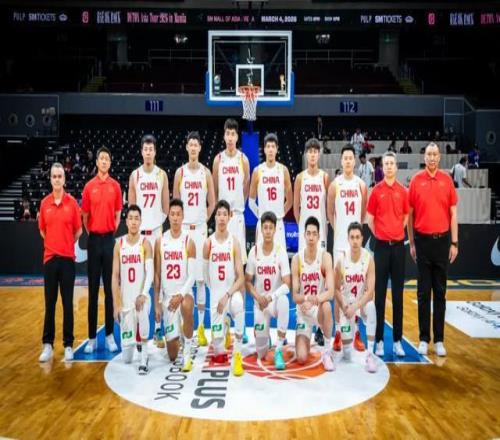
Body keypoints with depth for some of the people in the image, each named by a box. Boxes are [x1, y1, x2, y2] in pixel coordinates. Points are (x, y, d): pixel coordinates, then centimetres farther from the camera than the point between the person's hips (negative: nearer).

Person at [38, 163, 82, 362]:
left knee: (68, 303, 3)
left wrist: (67, 245, 9)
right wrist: (54, 244, 10)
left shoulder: (72, 202, -2)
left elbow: (78, 230, 4)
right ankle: (48, 345, 16)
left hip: (67, 258, -1)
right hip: (50, 257, 2)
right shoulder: (44, 203, 3)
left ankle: (68, 345, 13)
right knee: (49, 303, 6)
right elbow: (42, 230, 12)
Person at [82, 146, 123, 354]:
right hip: (94, 239, 0)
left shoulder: (115, 186, 5)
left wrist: (112, 232, 1)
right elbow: (85, 215, 7)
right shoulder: (89, 186, 4)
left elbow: (117, 214, 8)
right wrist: (91, 233, 1)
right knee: (93, 289, 4)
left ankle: (110, 335, 12)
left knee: (109, 288, 5)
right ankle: (92, 338, 11)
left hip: (109, 239, 0)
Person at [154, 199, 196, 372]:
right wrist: (157, 303, 0)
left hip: (184, 293, -2)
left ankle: (187, 353, -23)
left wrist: (181, 295, -24)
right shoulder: (160, 241, 1)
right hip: (167, 296, 3)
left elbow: (192, 276, -10)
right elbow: (157, 275, 3)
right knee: (172, 355, 4)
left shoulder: (189, 241, -7)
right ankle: (175, 336, 43)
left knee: (186, 307, -42)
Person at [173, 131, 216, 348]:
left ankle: (201, 325, 8)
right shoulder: (180, 172, 5)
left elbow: (212, 203, 8)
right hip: (183, 226, 0)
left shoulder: (206, 172, 5)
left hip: (200, 227, 0)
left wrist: (203, 221, 2)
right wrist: (180, 221, 1)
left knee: (201, 277, 1)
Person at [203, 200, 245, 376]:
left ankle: (237, 355, -23)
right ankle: (219, 352, 33)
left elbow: (241, 278, -8)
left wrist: (227, 295, -19)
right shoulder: (208, 243, -2)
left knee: (238, 306, -37)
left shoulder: (234, 242, -6)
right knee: (217, 336, -8)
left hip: (232, 291, -2)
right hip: (215, 293, 2)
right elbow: (206, 273, 10)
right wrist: (217, 292, 8)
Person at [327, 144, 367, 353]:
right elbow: (330, 212, 6)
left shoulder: (361, 185, 6)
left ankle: (356, 332, 14)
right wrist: (337, 229, 6)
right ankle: (338, 332, 9)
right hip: (340, 240, -2)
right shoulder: (335, 185, 0)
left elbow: (363, 213, 12)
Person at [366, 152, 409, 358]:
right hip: (381, 245, -2)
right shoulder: (376, 191, 1)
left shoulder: (403, 191, 6)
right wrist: (379, 234, 2)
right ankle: (379, 339, 8)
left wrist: (397, 232, 7)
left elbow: (406, 216, 15)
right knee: (380, 293, 1)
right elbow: (369, 218, 5)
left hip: (398, 245, 2)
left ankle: (397, 340, 13)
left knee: (398, 294, 5)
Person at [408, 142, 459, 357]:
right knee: (423, 292, 5)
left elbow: (453, 213, 5)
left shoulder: (447, 180, 3)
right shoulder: (416, 180, 0)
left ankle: (439, 339, 15)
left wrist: (454, 243, 1)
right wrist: (411, 243, 2)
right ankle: (424, 338, 14)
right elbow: (410, 214, 3)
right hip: (422, 240, -1)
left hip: (442, 240, 1)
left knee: (440, 291, 7)